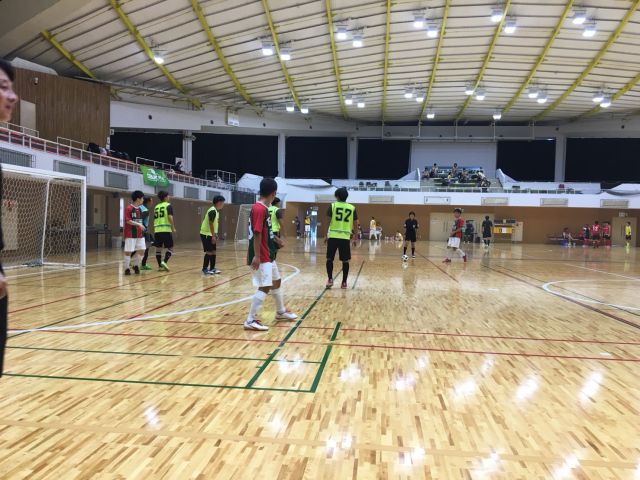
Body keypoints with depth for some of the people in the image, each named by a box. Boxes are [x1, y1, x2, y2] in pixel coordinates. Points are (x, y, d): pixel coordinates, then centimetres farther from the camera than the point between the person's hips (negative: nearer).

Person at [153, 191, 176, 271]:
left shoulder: (156, 207, 17)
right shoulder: (168, 205, -1)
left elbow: (154, 219, 19)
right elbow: (170, 217, -15)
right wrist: (173, 228, -9)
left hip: (157, 230, 6)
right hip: (166, 230, -6)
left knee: (158, 248, 9)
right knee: (170, 248, 4)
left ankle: (160, 266, 11)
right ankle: (164, 262, -14)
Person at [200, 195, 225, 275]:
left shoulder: (216, 211, 11)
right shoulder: (213, 211, -19)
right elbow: (210, 224, -23)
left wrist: (215, 235, 16)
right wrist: (213, 236, -22)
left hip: (210, 234, 9)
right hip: (206, 234, -9)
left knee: (213, 251, 9)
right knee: (209, 251, -7)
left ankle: (212, 268, 15)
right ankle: (205, 269, 1)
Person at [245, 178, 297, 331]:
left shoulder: (263, 208, 12)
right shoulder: (259, 209, -19)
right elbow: (256, 233, -23)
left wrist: (276, 239, 31)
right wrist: (256, 256, -26)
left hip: (268, 255, 11)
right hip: (261, 257, -11)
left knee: (276, 281, 21)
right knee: (265, 287, -9)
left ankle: (281, 312, 37)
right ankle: (250, 321, -3)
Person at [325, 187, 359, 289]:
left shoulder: (333, 206, 3)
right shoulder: (352, 208, 8)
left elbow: (328, 222, -1)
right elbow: (355, 224, 7)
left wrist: (326, 235, 6)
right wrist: (355, 238, 14)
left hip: (333, 236, -1)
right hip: (345, 237, 1)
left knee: (330, 259, 10)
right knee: (345, 261, 8)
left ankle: (330, 279, 4)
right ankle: (344, 282, 10)